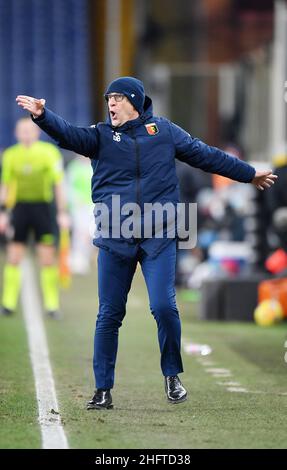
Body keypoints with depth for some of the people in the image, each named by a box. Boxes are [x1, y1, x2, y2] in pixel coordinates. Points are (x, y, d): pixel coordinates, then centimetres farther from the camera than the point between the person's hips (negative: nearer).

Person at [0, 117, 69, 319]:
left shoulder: (49, 152, -2)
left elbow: (58, 184, 0)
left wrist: (62, 213, -4)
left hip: (43, 208, -2)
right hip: (20, 207, 2)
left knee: (48, 258, -2)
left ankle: (52, 304, 4)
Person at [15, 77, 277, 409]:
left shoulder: (163, 130, 8)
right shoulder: (100, 135, 7)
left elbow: (205, 155, 17)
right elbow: (68, 135, -12)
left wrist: (250, 174, 23)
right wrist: (42, 116, -33)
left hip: (159, 238, -1)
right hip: (114, 240, 1)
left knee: (164, 306, -11)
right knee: (109, 315, 2)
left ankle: (172, 376, 10)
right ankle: (103, 390, 10)